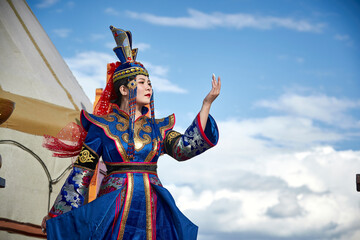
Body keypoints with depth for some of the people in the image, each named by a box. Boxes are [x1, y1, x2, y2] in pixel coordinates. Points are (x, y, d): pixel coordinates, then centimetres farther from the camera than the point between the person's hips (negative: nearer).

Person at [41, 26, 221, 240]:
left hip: (152, 211, 3)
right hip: (114, 210, -3)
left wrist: (206, 104, -9)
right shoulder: (103, 125, 5)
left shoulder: (157, 128, 13)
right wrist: (56, 215, 6)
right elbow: (81, 172, 6)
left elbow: (184, 148, -5)